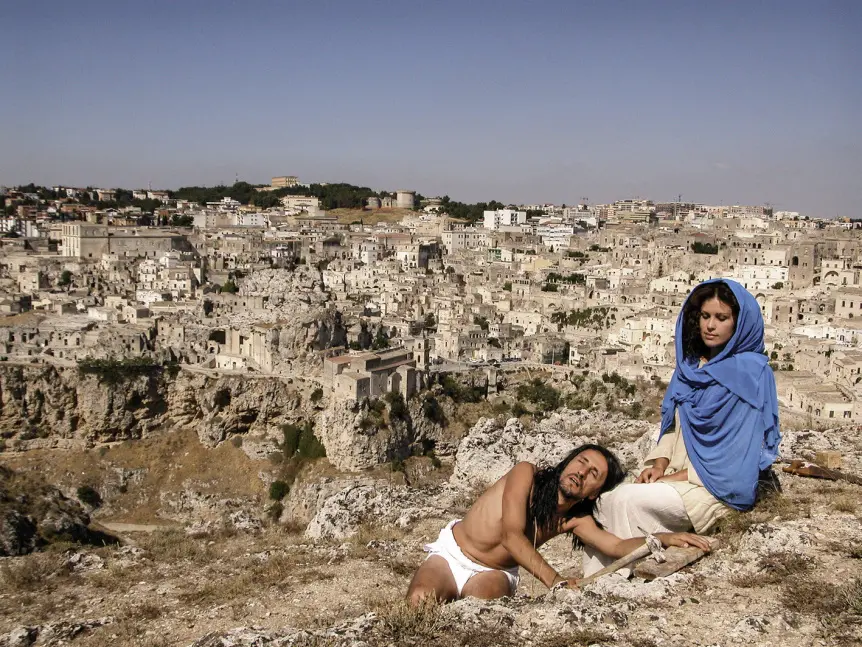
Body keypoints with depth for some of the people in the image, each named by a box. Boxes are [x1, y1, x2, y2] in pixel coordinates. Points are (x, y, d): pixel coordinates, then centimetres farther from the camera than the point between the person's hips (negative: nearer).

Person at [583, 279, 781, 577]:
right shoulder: (692, 365, 12)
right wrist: (659, 463, -1)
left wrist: (680, 477, -13)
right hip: (677, 476, 7)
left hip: (719, 488, -7)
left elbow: (740, 449, -14)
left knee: (627, 500, -26)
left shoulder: (751, 373, -10)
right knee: (604, 503, -15)